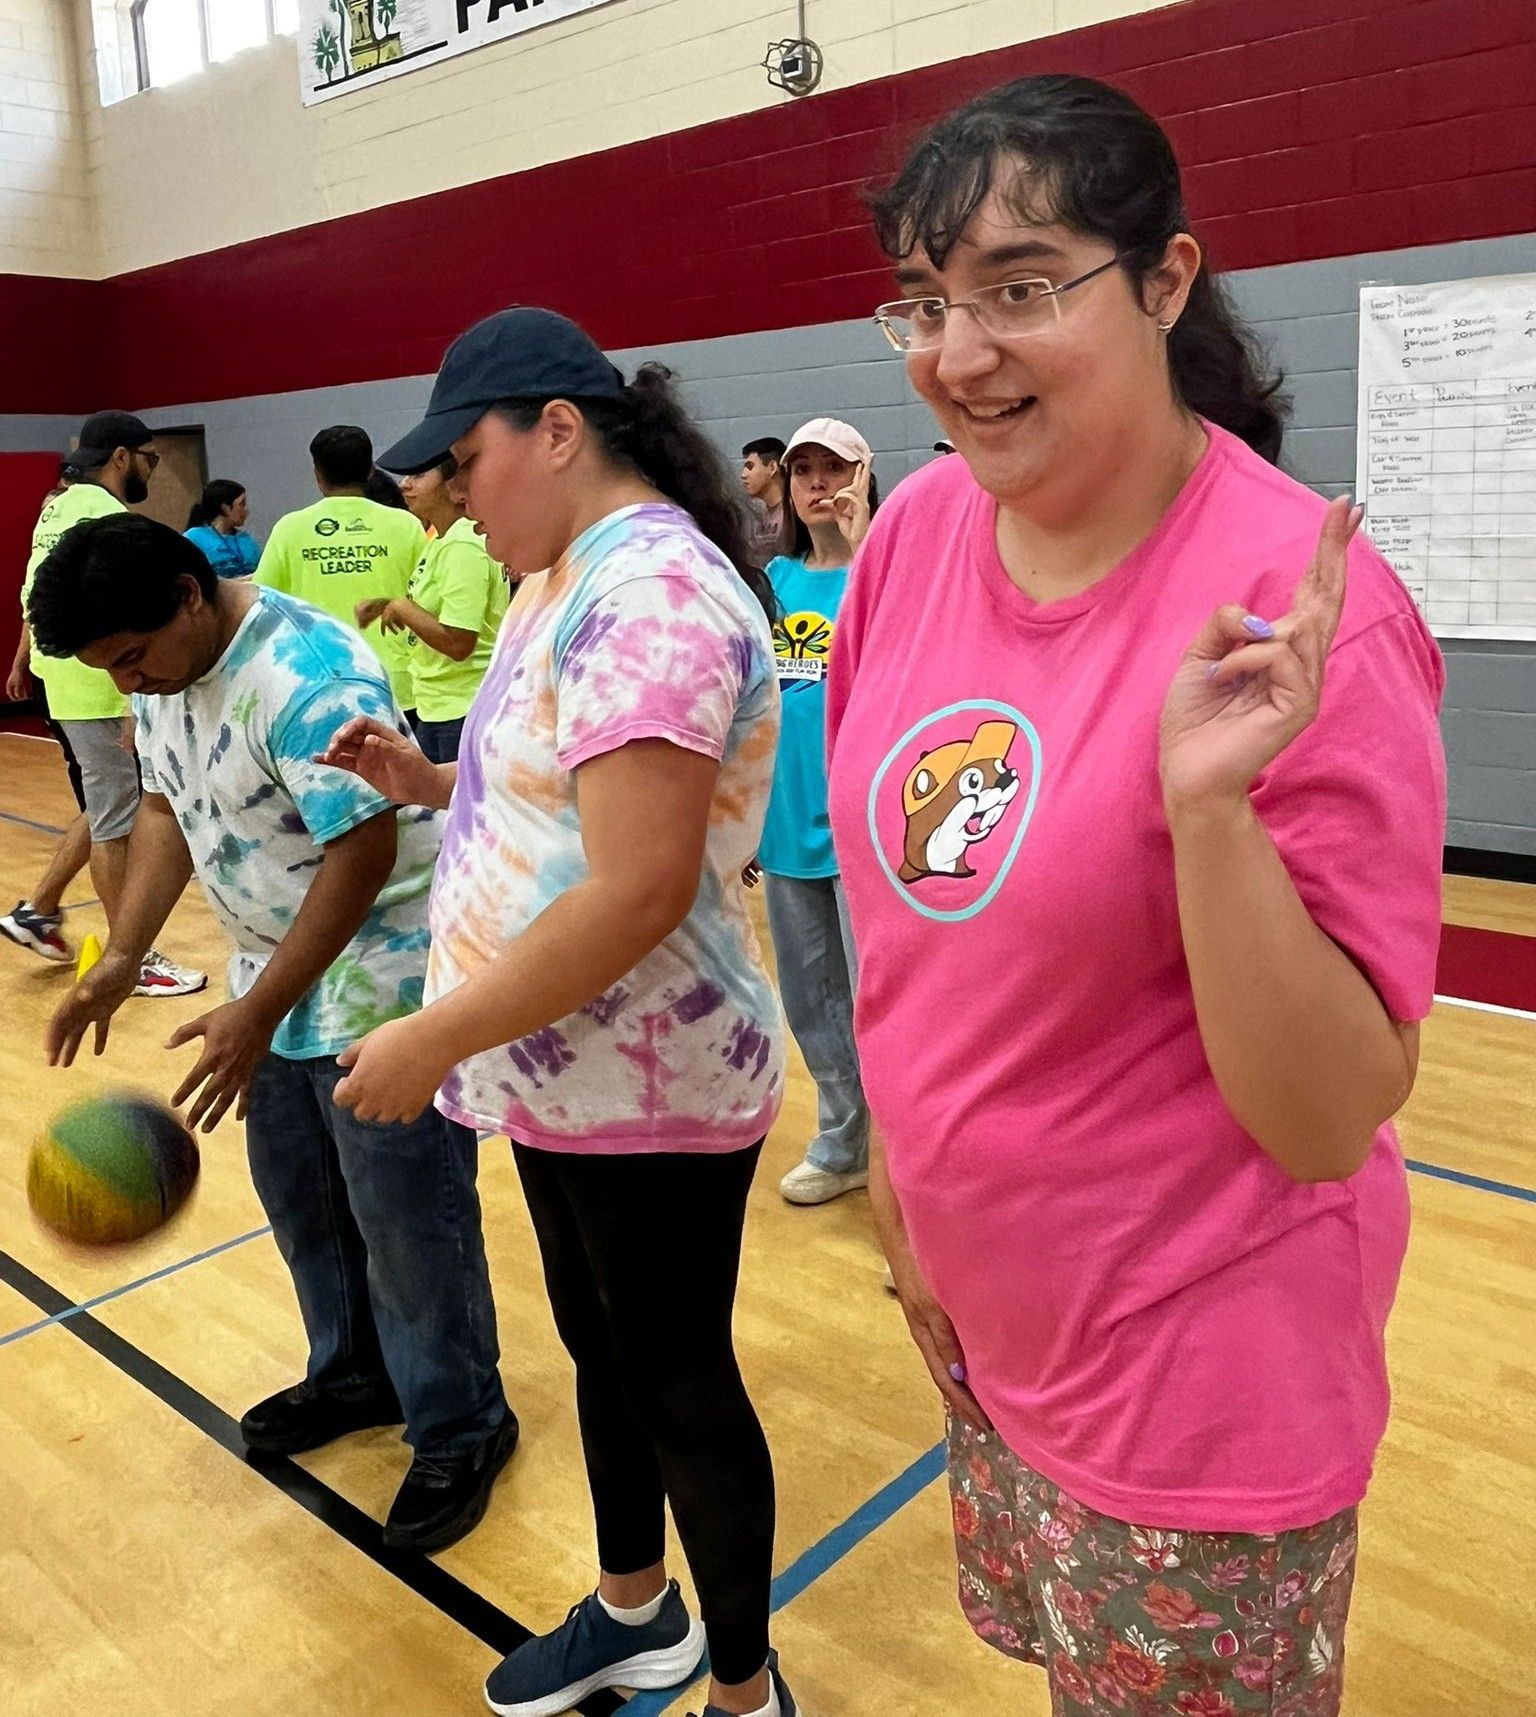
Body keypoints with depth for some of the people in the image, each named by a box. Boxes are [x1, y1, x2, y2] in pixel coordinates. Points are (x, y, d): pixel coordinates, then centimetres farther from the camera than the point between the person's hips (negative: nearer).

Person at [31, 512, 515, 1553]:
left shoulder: (307, 676, -26)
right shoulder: (164, 673, 3)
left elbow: (364, 852, -28)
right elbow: (169, 810, 11)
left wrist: (255, 1015, -25)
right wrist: (123, 958, 0)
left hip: (381, 989, -9)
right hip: (280, 979, 9)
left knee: (407, 1223, 1)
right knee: (301, 1201, 20)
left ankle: (462, 1435, 20)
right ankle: (356, 1376, 41)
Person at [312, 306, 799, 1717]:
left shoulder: (652, 591, -22)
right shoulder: (573, 579, 9)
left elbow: (639, 889, -29)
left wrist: (433, 1041, -22)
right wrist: (431, 783, 3)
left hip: (652, 1091, -9)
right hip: (564, 1073, 9)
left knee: (679, 1386, 9)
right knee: (601, 1349, 23)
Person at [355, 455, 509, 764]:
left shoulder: (463, 547, -19)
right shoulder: (440, 540, 11)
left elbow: (457, 642, -25)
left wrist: (402, 608, -12)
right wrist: (387, 605, 6)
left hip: (463, 712, -10)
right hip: (434, 706, 10)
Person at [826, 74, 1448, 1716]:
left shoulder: (1297, 608, -24)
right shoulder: (917, 528, -7)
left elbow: (1332, 1118, -23)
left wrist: (1205, 798, -37)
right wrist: (895, 1163, 11)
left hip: (1203, 1387, -5)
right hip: (986, 1327, 6)